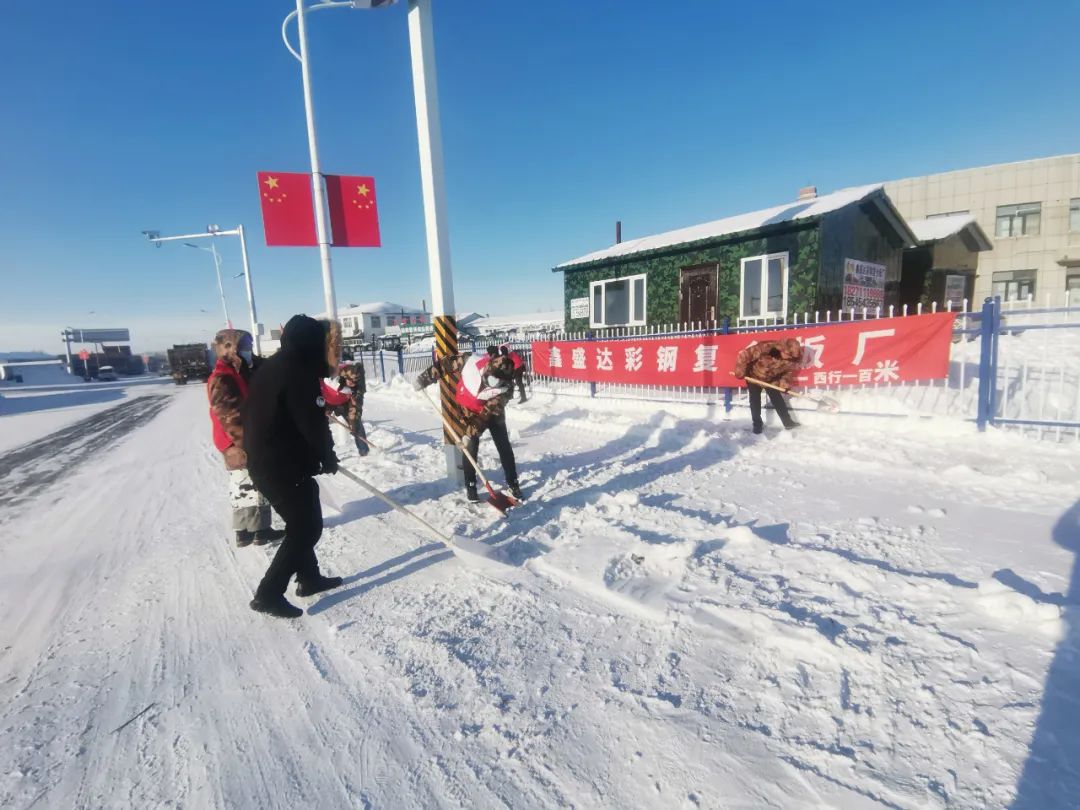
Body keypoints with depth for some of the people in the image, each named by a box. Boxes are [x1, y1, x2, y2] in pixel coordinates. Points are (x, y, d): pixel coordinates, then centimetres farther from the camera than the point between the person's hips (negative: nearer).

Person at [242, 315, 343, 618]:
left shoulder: (270, 367, 11)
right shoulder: (298, 372, -19)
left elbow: (249, 412, 19)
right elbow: (312, 423, -19)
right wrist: (328, 456, -3)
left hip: (264, 460, 10)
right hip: (285, 466, -10)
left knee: (303, 522, 20)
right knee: (306, 528, 0)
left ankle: (310, 578, 31)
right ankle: (268, 594, 5)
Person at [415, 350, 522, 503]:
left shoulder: (502, 389, -32)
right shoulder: (471, 362, -32)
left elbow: (487, 413, -32)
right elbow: (447, 363, -17)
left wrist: (472, 433, -38)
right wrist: (425, 378, -14)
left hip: (493, 412, 0)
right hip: (469, 409, 0)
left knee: (504, 446, 1)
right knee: (470, 447, -3)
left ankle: (513, 484, 15)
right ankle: (470, 486, 11)